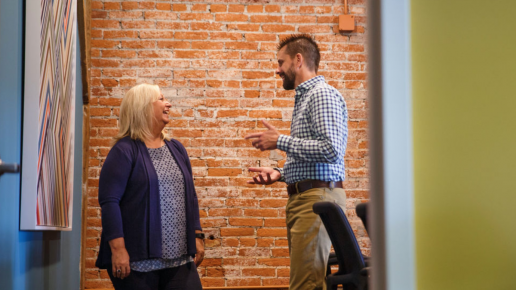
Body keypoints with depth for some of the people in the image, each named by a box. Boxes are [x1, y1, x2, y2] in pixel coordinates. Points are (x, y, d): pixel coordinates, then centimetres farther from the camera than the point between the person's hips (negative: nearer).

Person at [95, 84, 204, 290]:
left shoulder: (176, 149, 14)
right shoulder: (125, 150, -6)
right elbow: (109, 201, -13)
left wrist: (197, 236, 13)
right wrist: (118, 248, -19)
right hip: (139, 258, -6)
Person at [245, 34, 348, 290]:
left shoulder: (322, 94, -8)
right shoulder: (304, 97, 23)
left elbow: (331, 150, -21)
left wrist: (280, 141, -13)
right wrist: (280, 174, 14)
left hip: (317, 197, -10)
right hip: (302, 197, 10)